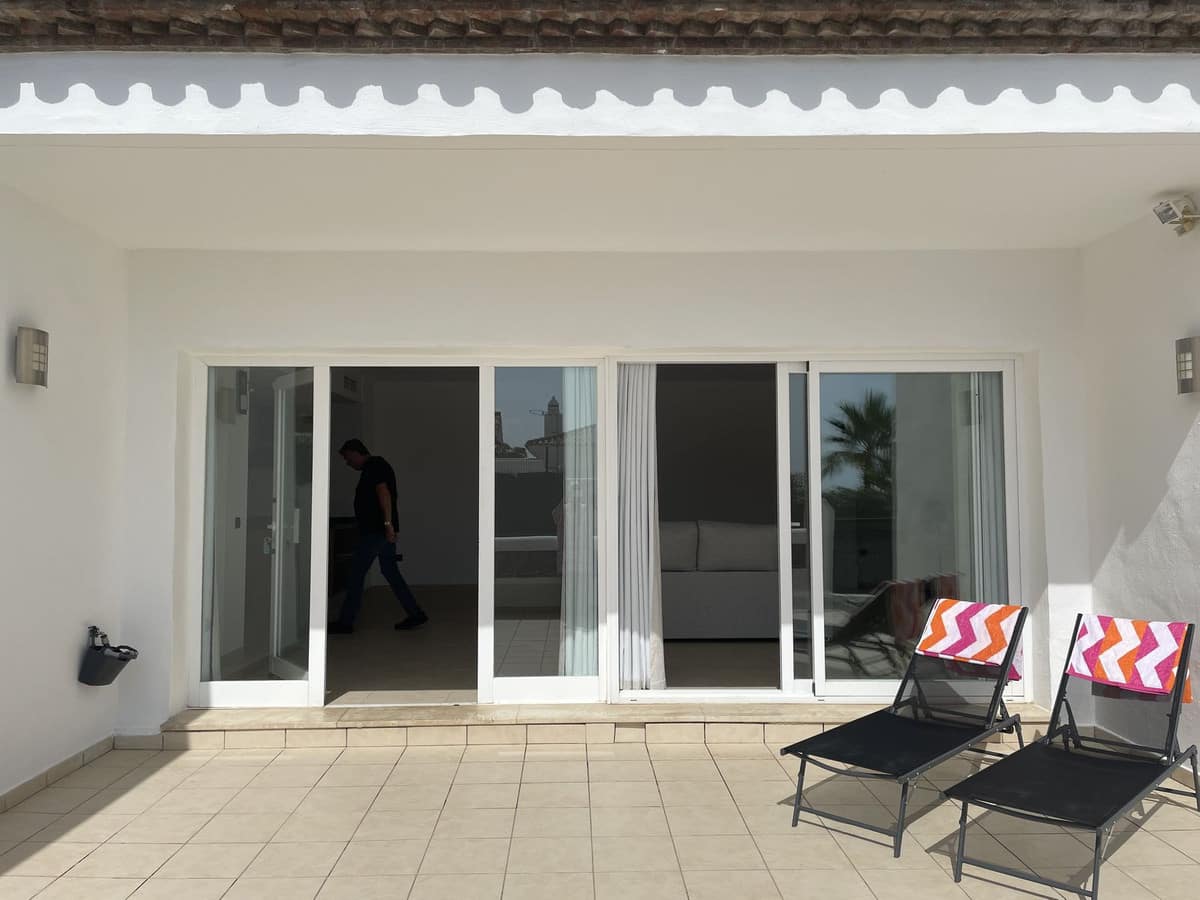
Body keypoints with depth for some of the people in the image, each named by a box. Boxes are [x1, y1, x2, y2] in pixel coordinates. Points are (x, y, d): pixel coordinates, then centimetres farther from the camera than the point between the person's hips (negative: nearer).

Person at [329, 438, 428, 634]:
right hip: (382, 531, 10)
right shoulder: (376, 466, 21)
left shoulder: (374, 466, -10)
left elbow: (384, 492, -22)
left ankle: (345, 622, 3)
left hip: (375, 531, -10)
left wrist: (388, 523, -28)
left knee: (356, 573, -3)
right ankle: (416, 614, 11)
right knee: (390, 572, 11)